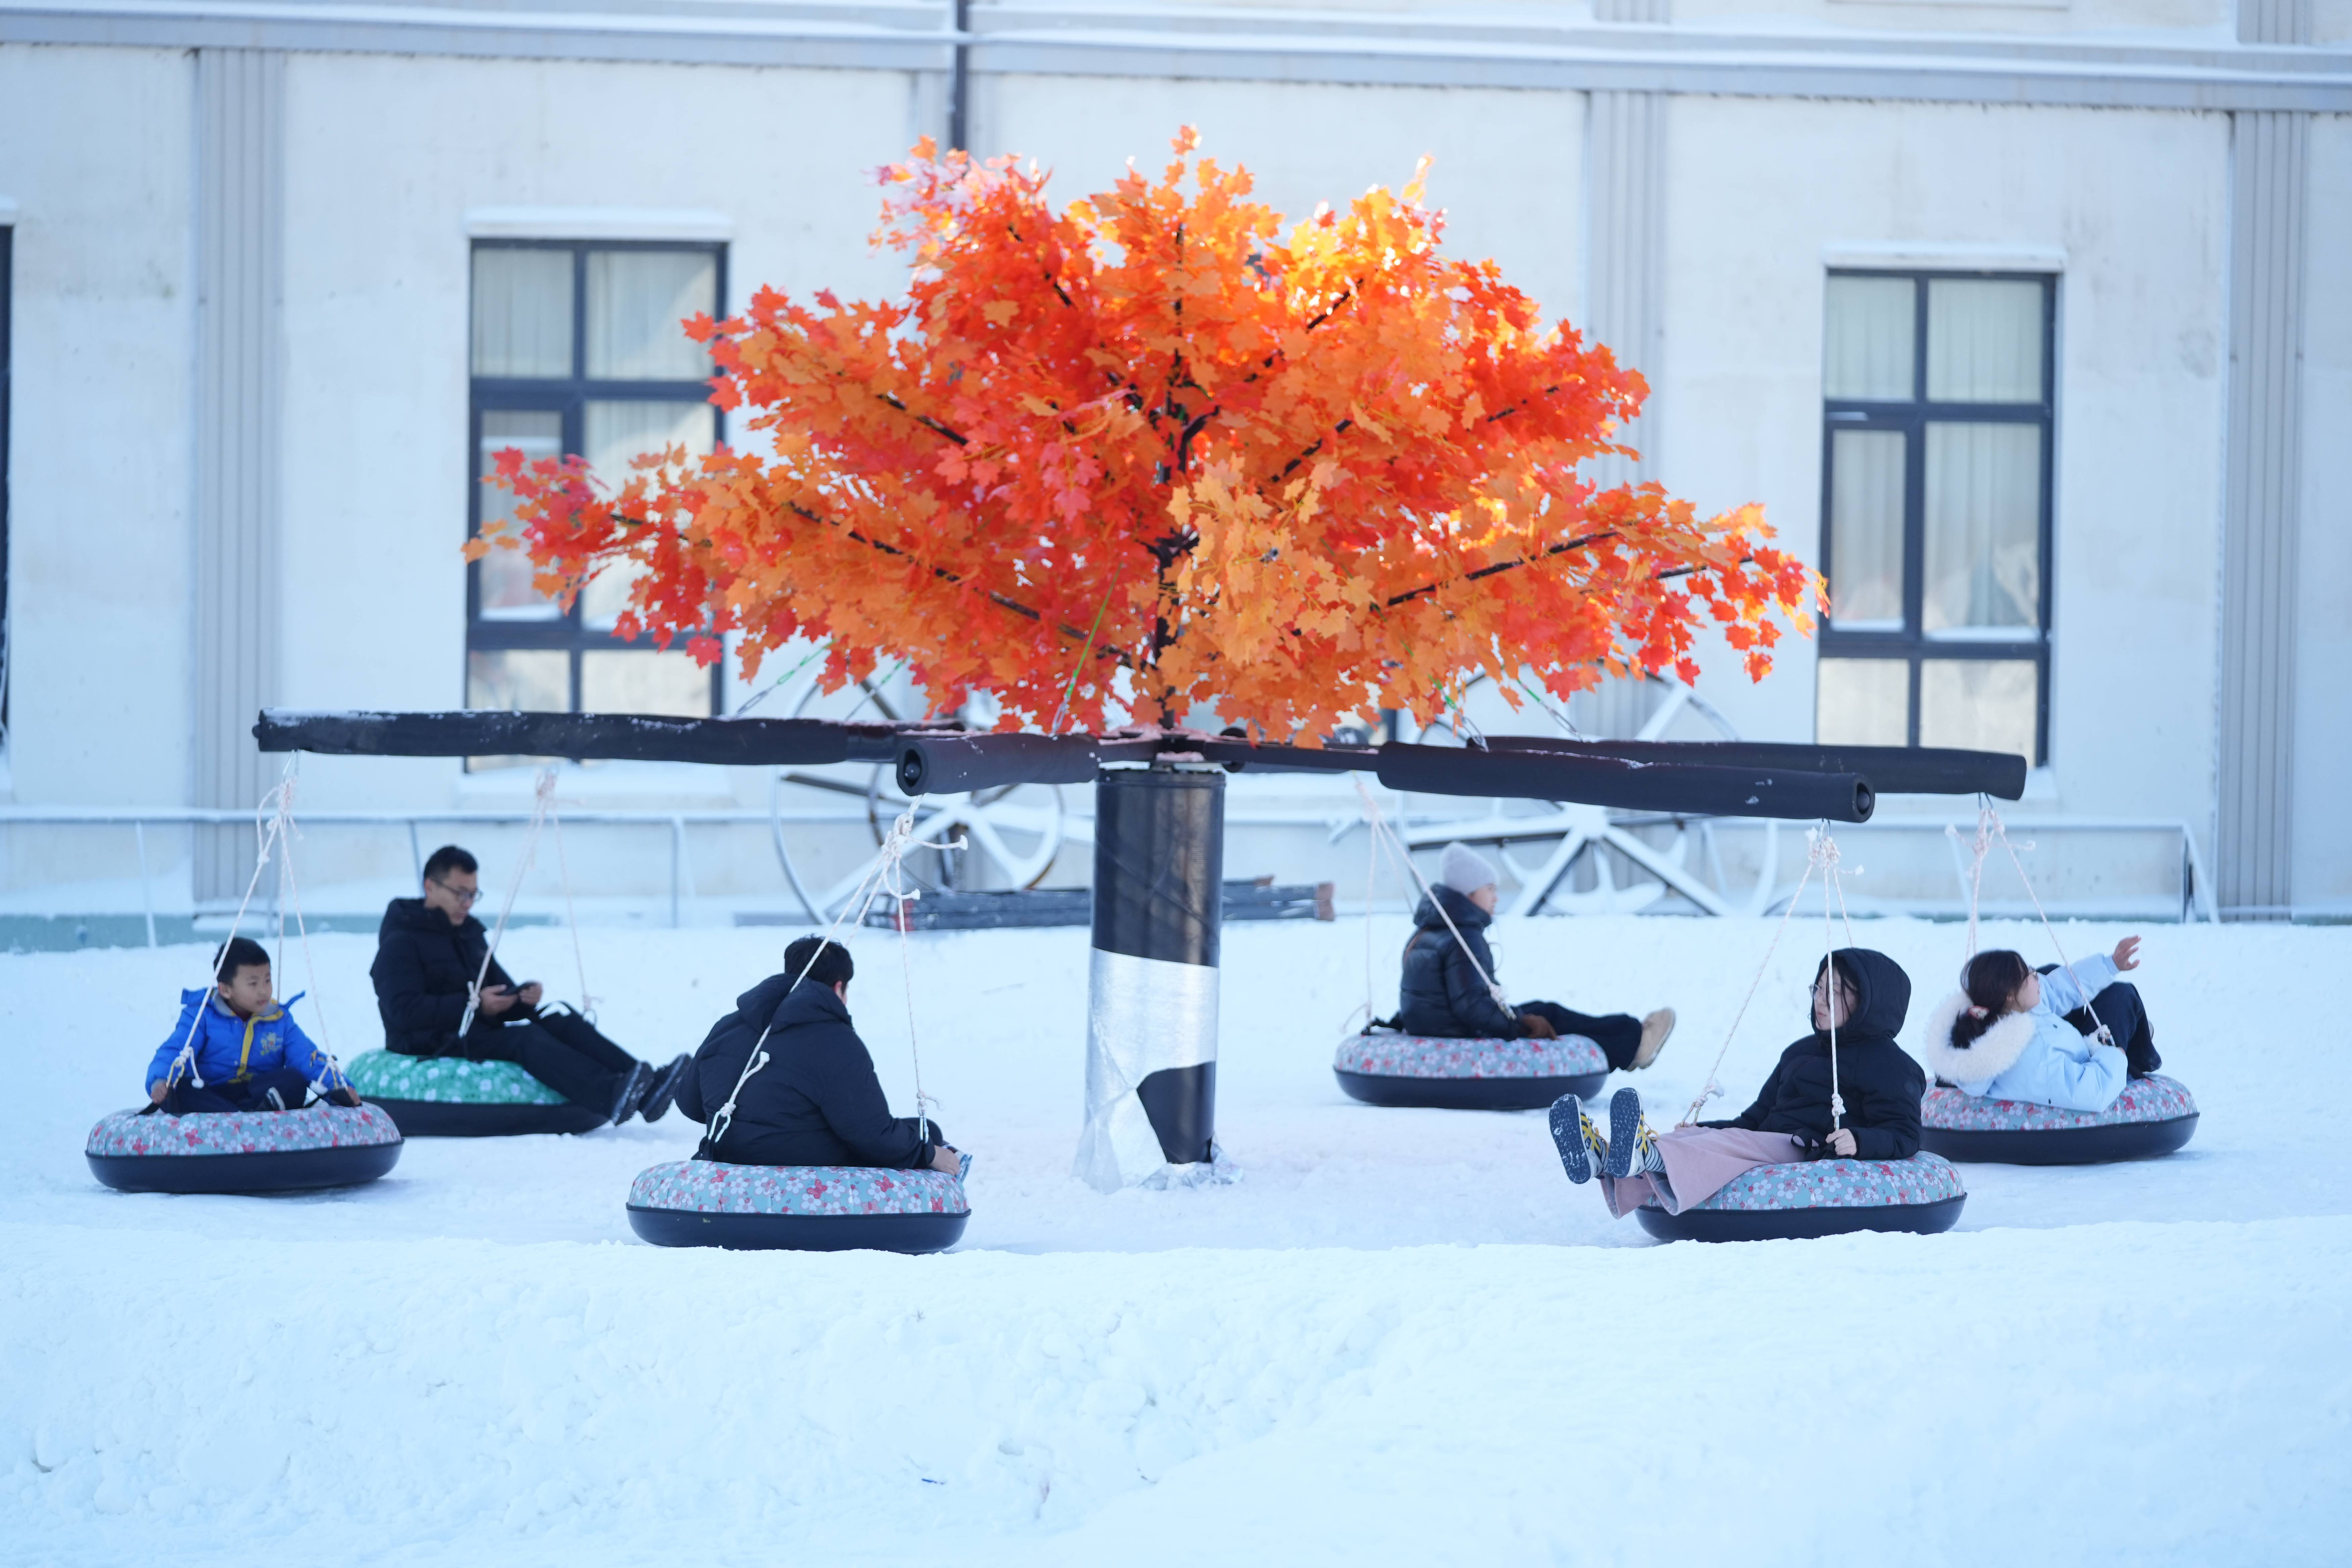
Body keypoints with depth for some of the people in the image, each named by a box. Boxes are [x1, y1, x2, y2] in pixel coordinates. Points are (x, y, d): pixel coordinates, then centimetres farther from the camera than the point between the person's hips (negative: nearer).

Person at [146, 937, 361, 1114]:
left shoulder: (280, 1021, 6)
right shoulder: (203, 1016, -1)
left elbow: (309, 1059, -1)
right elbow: (172, 1052, -12)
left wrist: (339, 1086, -20)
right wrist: (160, 1082, -35)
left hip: (261, 1094, 2)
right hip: (210, 1097, -2)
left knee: (294, 1080, -25)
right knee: (176, 1090, -33)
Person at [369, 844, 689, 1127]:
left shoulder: (469, 933, 22)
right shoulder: (400, 944, -5)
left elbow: (501, 990, 20)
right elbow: (404, 1012, -20)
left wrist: (522, 997, -5)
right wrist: (474, 1005, -24)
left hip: (477, 1035, 8)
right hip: (428, 1052, -8)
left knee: (560, 1022, -14)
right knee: (525, 1038, -32)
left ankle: (644, 1088, -34)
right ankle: (612, 1095, -56)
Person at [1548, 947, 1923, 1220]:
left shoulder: (1890, 1065, 5)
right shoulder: (1801, 1053, 29)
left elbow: (1904, 1137, -8)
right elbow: (1756, 1118, 30)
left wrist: (1859, 1141, -28)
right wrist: (1699, 1129, 14)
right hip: (1769, 1145, 8)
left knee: (1737, 1144, -34)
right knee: (1699, 1137, -20)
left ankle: (1645, 1156, -62)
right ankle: (1603, 1157, -48)